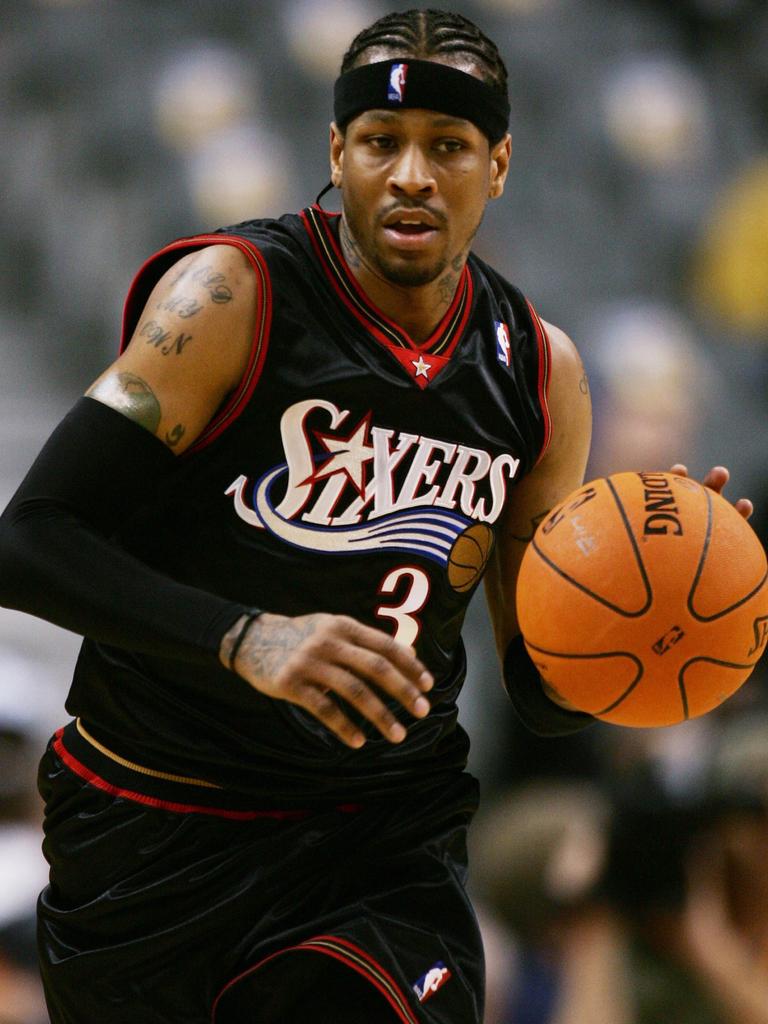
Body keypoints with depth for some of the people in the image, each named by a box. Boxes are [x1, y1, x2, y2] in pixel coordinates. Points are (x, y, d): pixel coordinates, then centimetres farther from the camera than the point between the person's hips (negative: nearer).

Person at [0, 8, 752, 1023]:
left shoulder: (539, 372, 3)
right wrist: (246, 641, -32)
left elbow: (545, 688, 11)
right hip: (156, 828, -3)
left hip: (389, 831, 3)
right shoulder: (232, 296, -11)